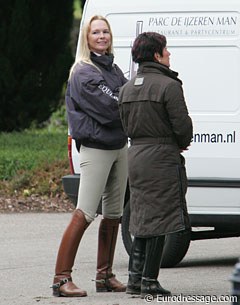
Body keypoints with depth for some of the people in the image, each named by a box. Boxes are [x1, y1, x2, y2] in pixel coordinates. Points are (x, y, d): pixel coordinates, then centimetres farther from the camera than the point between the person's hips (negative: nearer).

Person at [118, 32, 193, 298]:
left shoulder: (127, 88, 12)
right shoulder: (168, 86, -13)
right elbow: (183, 125, -15)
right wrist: (181, 144, 8)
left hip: (136, 156, 7)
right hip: (162, 157, -7)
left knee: (142, 221, 16)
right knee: (159, 221, -2)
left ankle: (135, 278, 13)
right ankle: (149, 282, -3)